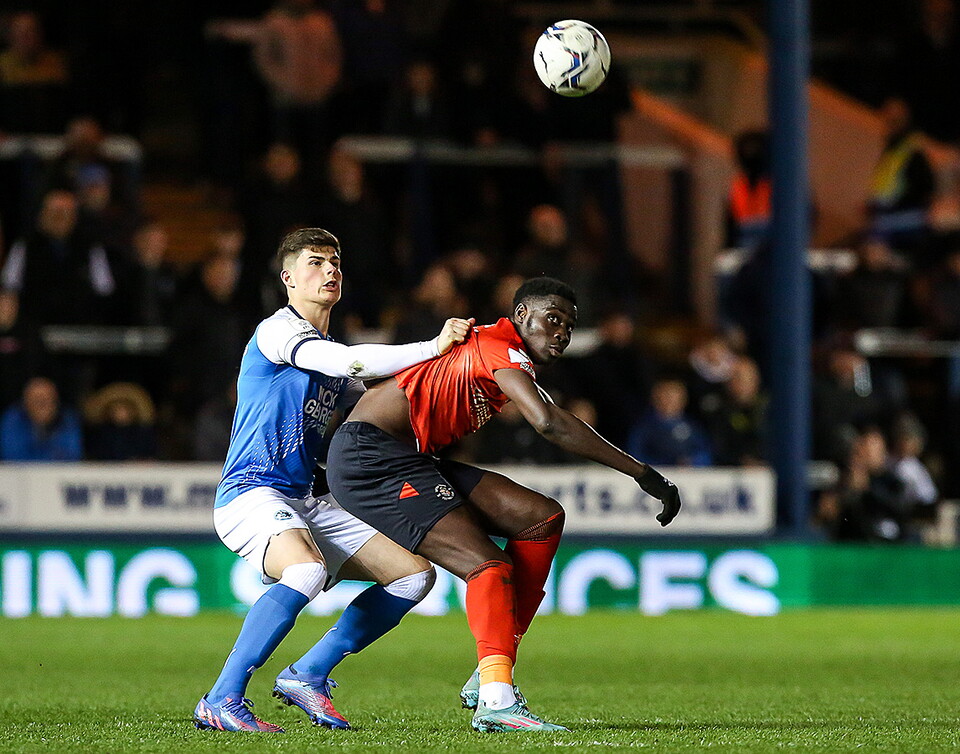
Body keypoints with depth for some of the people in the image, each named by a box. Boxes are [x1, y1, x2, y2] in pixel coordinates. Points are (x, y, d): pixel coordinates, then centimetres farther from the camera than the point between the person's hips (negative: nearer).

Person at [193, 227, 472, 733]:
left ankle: (307, 677, 6)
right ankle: (221, 701, -31)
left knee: (415, 574, 3)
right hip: (250, 496, -9)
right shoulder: (278, 330, -6)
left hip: (303, 504, 9)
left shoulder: (330, 353, 22)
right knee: (307, 570, -38)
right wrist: (434, 347, -22)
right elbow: (347, 362, -22)